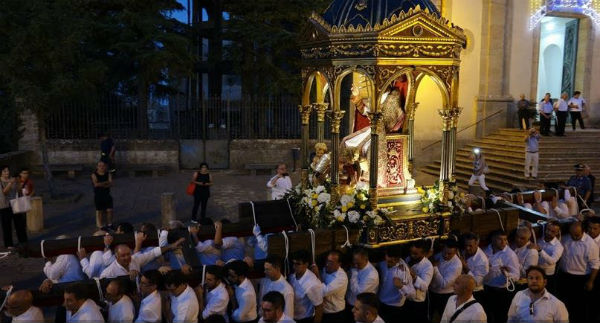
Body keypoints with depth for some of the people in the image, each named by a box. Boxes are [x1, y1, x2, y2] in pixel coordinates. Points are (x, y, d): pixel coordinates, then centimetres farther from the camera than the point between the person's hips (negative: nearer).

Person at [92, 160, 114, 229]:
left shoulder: (108, 174, 1)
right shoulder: (94, 175, -6)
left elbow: (110, 184, -12)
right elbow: (96, 184, -20)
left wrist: (101, 184, -22)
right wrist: (106, 182, -15)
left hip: (107, 195, 3)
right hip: (98, 196, -3)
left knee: (109, 210, 3)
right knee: (99, 211, 3)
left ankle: (109, 224, 19)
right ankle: (100, 226, 12)